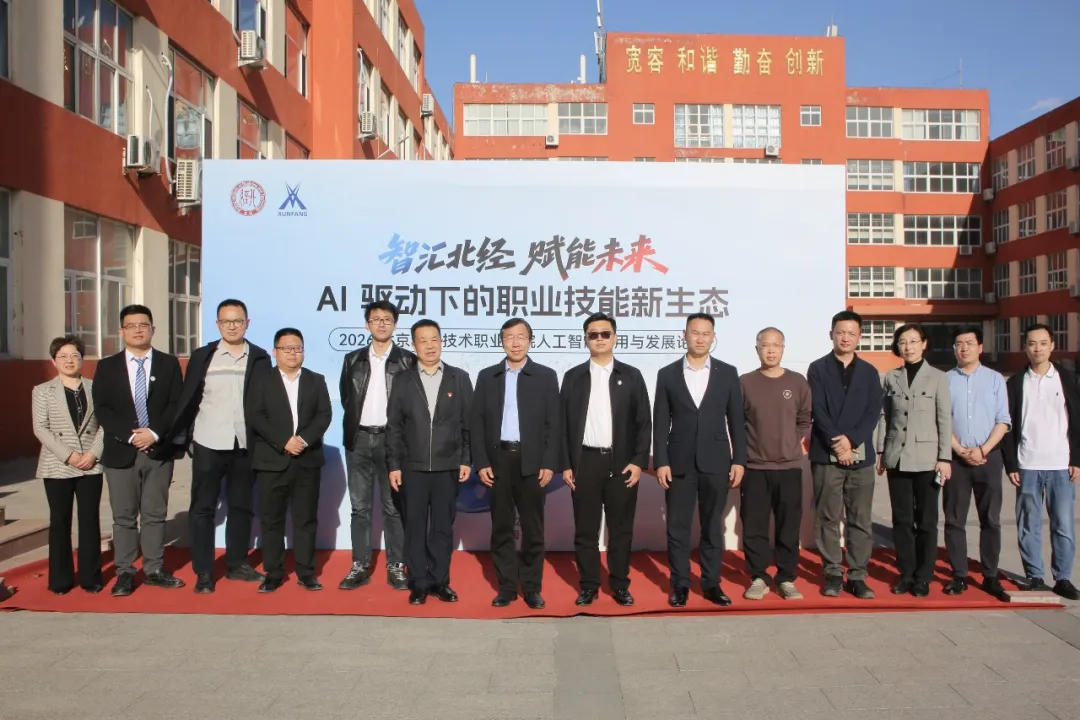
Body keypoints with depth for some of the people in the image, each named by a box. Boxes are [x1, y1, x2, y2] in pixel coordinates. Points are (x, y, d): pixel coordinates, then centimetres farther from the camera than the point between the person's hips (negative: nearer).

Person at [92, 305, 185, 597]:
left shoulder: (169, 364, 6)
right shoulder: (107, 366, 6)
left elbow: (177, 405, -1)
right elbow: (102, 409, -2)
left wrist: (154, 433, -14)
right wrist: (130, 435, -14)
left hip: (159, 450, 0)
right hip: (120, 451, 0)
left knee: (155, 514, 7)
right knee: (124, 516, 6)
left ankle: (154, 570, 16)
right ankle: (125, 573, 14)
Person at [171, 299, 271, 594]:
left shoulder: (259, 358, 3)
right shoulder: (202, 356, 2)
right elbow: (188, 400, 3)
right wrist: (179, 438, 0)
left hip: (245, 445, 1)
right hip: (208, 444, -1)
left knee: (241, 505, 11)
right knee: (202, 507, 3)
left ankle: (237, 563, 24)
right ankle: (203, 572, 12)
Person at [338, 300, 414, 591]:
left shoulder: (407, 360, 2)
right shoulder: (353, 359, 11)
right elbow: (346, 398, 15)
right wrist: (355, 424, 7)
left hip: (392, 439, -3)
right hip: (358, 439, 3)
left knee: (394, 507, 3)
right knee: (360, 507, 7)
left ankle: (396, 567, 10)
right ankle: (360, 567, 14)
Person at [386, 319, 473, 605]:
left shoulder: (460, 378, 3)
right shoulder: (403, 381, 4)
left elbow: (469, 423, 3)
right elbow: (393, 427, 3)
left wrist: (467, 460, -3)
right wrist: (393, 465, -2)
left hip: (448, 467, 0)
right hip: (413, 467, 0)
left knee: (443, 527, 8)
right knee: (415, 527, 6)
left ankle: (440, 581, 19)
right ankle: (418, 583, 16)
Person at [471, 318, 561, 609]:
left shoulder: (546, 376, 3)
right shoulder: (487, 376, 7)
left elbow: (553, 424, 0)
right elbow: (477, 423, 5)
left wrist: (549, 464, -7)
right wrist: (481, 463, -3)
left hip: (532, 462, -1)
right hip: (498, 461, 1)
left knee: (532, 529, 5)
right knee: (502, 528, 7)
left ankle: (532, 587, 16)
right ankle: (506, 586, 17)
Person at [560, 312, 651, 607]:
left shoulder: (631, 376, 5)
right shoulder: (573, 376, 6)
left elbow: (644, 422, 3)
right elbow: (564, 424, 4)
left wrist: (639, 461, -6)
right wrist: (565, 465, -1)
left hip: (621, 462, 0)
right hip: (585, 461, 0)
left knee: (621, 528, 7)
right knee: (585, 529, 5)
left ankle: (620, 585, 19)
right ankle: (589, 585, 17)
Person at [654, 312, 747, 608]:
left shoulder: (728, 373, 4)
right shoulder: (667, 374, 2)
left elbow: (736, 420, 5)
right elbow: (661, 423, 1)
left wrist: (739, 460, -1)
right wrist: (660, 462, -5)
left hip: (716, 461, 1)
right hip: (679, 462, 0)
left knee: (713, 526, 9)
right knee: (678, 527, 4)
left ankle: (711, 583, 20)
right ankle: (680, 584, 16)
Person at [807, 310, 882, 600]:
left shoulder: (869, 372, 12)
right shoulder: (818, 369, 4)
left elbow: (874, 412, 2)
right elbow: (818, 411, -5)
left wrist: (851, 440, -12)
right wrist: (836, 443, -14)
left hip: (861, 454, 2)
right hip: (826, 454, -2)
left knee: (861, 520, 4)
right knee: (828, 519, 2)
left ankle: (857, 576, 12)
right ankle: (833, 574, 10)